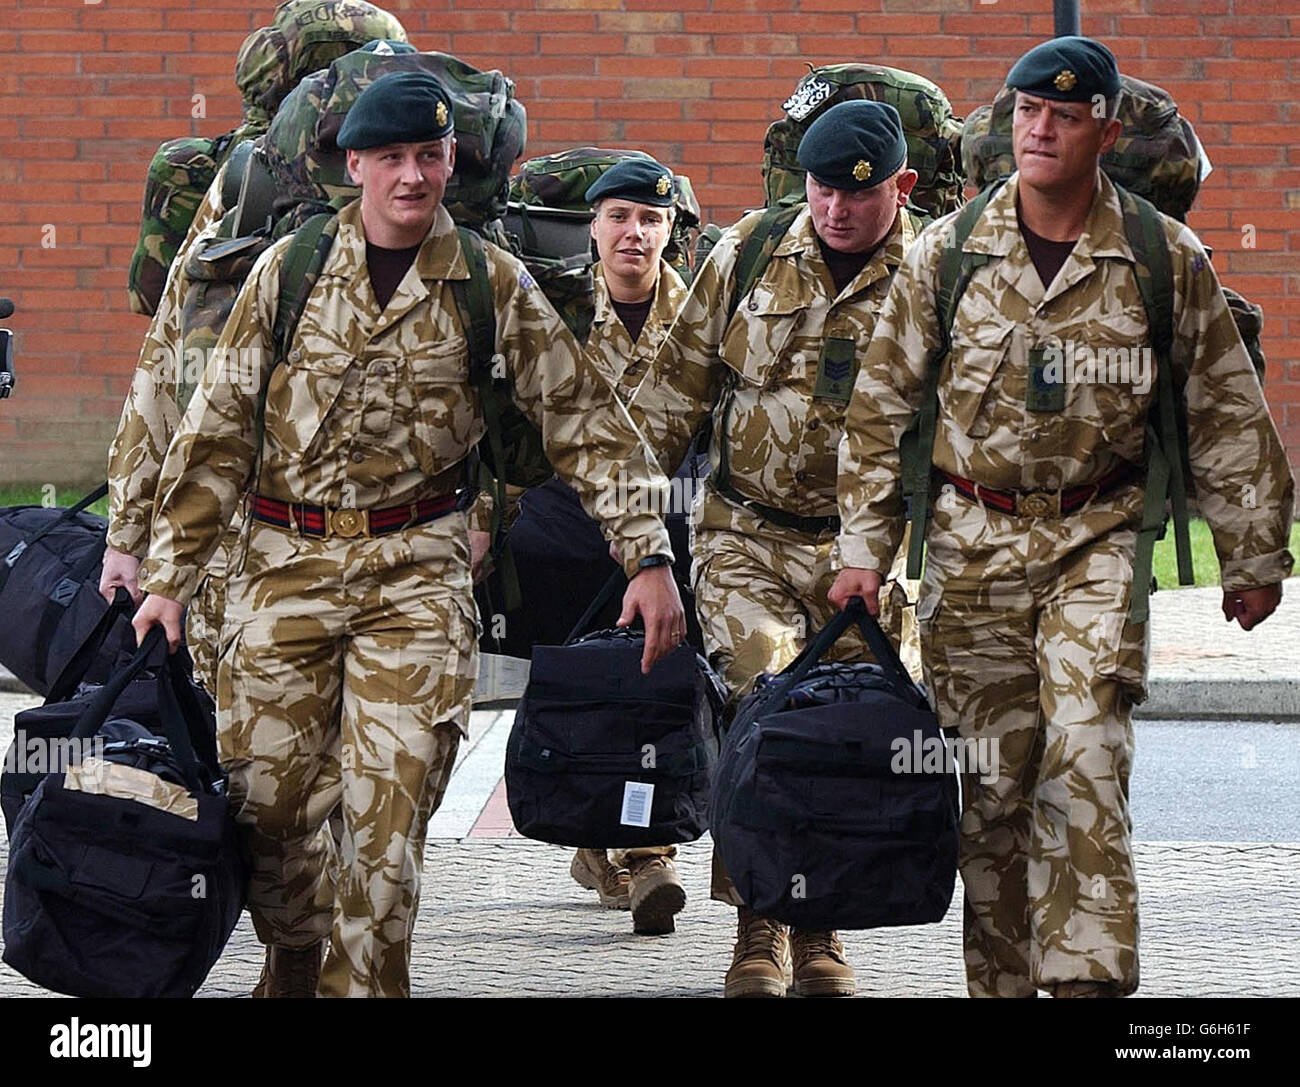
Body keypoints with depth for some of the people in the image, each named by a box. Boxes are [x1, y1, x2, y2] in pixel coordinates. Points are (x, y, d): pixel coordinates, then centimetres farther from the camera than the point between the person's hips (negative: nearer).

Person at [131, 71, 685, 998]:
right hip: (287, 561, 1)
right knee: (265, 792, 2)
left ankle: (366, 982, 2)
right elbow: (218, 430, 5)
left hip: (418, 570, -1)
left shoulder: (494, 286, 3)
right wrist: (169, 577, 2)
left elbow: (586, 422, 5)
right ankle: (295, 956, 28)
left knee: (389, 801, -9)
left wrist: (648, 555, -2)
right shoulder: (291, 270, 4)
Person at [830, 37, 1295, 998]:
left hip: (1099, 541, -2)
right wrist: (864, 548, 4)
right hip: (974, 543, 2)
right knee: (995, 775, 3)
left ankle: (1088, 976, -16)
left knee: (1084, 757, -16)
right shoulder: (947, 254, 2)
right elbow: (882, 408, 8)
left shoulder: (1166, 260, -1)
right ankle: (1001, 980, 14)